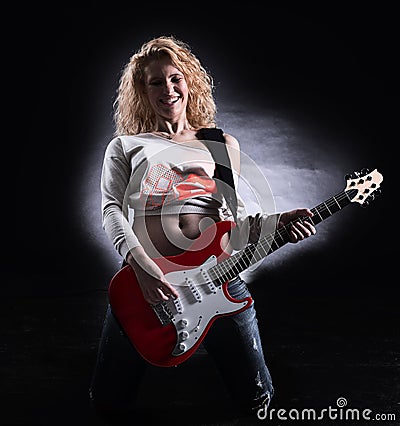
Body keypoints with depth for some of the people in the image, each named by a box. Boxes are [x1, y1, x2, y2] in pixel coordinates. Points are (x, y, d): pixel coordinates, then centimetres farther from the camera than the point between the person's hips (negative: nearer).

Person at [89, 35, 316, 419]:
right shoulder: (125, 146, 12)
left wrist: (275, 222, -7)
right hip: (143, 274, -1)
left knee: (255, 399, 4)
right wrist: (142, 267, -19)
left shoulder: (223, 145, 17)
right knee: (108, 401, 2)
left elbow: (237, 220, 14)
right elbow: (111, 209, -2)